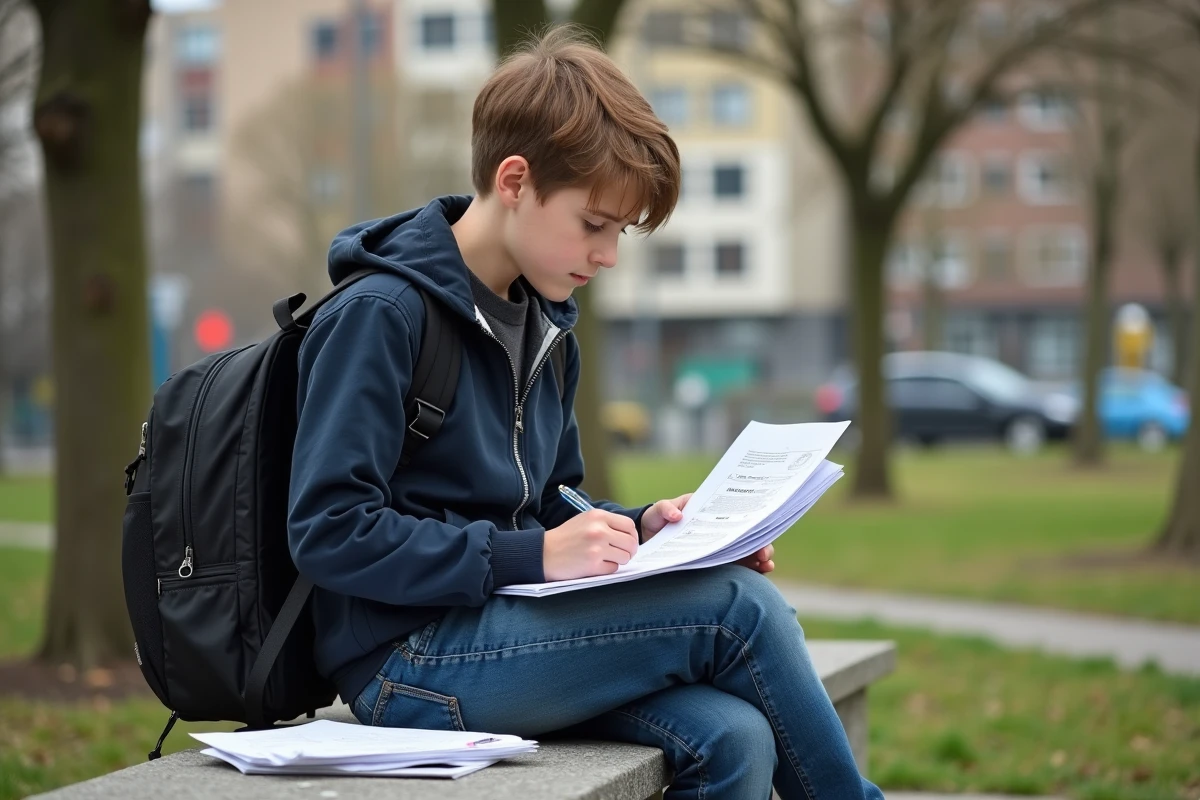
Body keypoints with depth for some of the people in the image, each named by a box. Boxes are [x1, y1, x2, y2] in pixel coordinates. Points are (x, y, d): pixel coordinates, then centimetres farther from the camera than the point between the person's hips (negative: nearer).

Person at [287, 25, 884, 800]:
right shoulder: (379, 315, -11)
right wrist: (528, 557, -21)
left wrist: (637, 529, 3)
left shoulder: (548, 330, 14)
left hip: (504, 622, 7)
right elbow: (328, 531, -17)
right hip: (407, 657, -7)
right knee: (737, 607, -20)